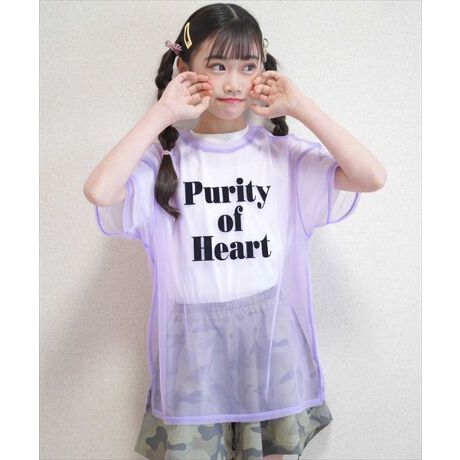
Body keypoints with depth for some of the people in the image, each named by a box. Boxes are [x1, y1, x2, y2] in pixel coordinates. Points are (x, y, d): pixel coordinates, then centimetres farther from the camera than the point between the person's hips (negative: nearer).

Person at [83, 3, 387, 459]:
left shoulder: (284, 153, -2)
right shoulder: (167, 157, -5)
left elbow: (372, 176, -14)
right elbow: (99, 191, -24)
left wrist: (300, 106, -12)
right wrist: (162, 113, -17)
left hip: (270, 334, 1)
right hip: (194, 340, -1)